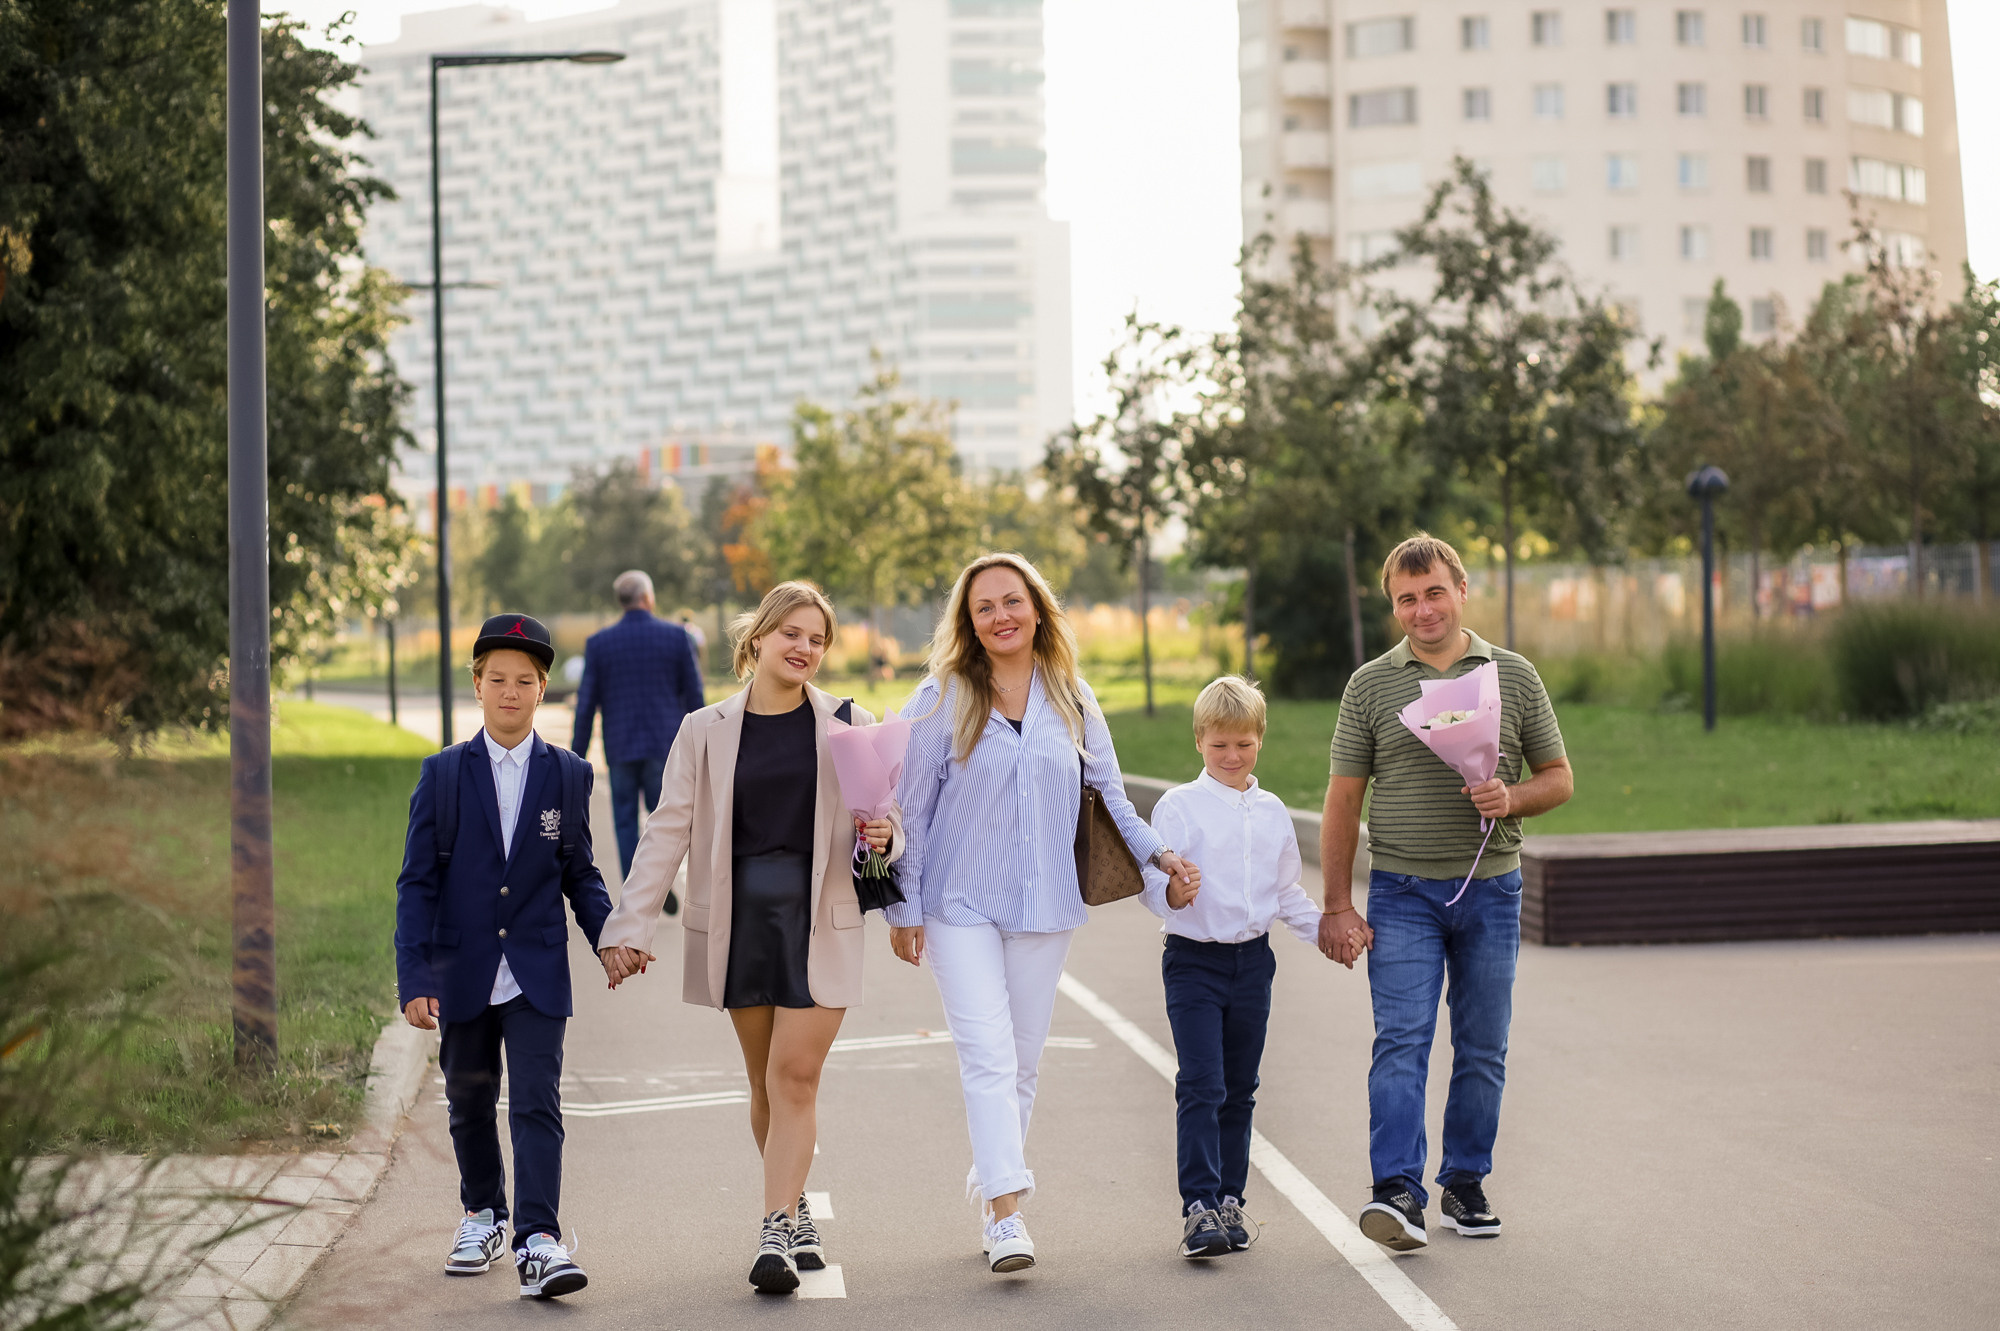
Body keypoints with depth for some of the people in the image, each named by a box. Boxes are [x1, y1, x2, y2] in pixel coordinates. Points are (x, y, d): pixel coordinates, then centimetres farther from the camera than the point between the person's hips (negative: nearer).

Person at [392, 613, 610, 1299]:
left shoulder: (568, 774, 2)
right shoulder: (443, 773, 0)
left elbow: (579, 874, 10)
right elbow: (417, 882, -1)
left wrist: (609, 937, -8)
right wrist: (414, 978, -9)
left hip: (536, 973, -1)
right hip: (463, 973, 1)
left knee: (537, 1106, -10)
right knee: (470, 1106, 15)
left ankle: (537, 1241, -13)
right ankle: (481, 1215, 35)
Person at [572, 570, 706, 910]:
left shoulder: (599, 643, -1)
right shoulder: (676, 636, -2)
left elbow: (586, 704, -1)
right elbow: (694, 694, 1)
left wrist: (577, 757, 5)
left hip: (620, 746, 0)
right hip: (666, 743, 0)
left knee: (625, 822, 8)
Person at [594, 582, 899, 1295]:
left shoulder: (849, 725, 4)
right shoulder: (706, 731, 4)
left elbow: (882, 823, 10)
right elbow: (667, 832, 3)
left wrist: (882, 838, -15)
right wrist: (629, 926, -4)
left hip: (820, 920, -1)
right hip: (739, 918, 1)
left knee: (795, 1074, -9)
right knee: (767, 1080, 9)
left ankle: (775, 1235, -9)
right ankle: (795, 1207, 27)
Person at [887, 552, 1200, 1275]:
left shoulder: (1072, 699, 7)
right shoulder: (944, 700, -2)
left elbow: (1108, 794, 14)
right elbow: (912, 808, 0)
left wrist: (1157, 852, 1)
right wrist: (904, 906, -1)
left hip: (1045, 903, 3)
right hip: (961, 903, -3)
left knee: (1022, 1059, 9)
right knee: (987, 1054, -14)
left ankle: (989, 1187, 24)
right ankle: (1007, 1213, -17)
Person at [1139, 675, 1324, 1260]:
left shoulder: (1272, 811, 10)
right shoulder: (1178, 805, -5)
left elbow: (1288, 892, 20)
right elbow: (1152, 879, -11)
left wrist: (1324, 929, 11)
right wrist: (1173, 893, -31)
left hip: (1252, 959, 5)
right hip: (1194, 960, -5)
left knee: (1239, 1089, 10)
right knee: (1201, 1086, -11)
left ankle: (1230, 1200, 19)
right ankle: (1198, 1206, -12)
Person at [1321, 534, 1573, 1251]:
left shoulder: (1514, 676, 6)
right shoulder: (1370, 685, 4)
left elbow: (1559, 778, 10)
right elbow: (1344, 800, 4)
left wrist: (1512, 799, -13)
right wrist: (1337, 907, -1)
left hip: (1491, 889, 2)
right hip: (1402, 893, -2)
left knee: (1483, 1049, 7)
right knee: (1402, 1039, -12)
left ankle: (1465, 1183, 19)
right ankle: (1399, 1193, -18)